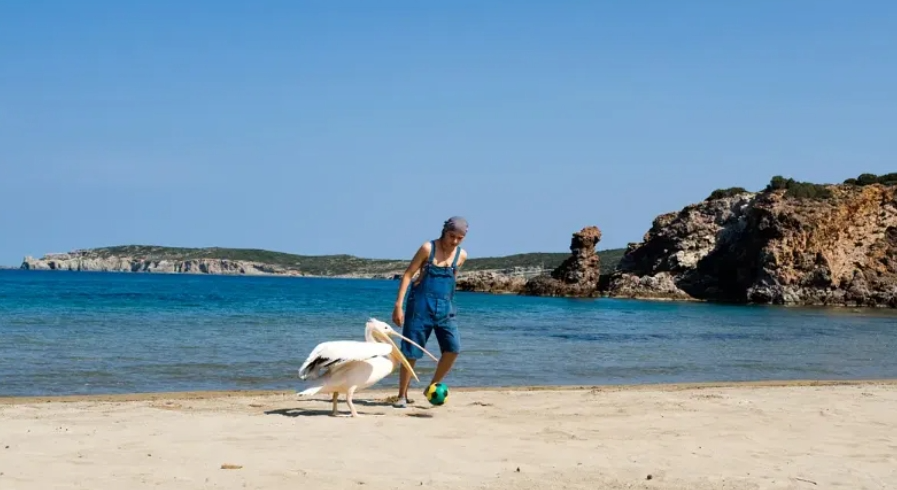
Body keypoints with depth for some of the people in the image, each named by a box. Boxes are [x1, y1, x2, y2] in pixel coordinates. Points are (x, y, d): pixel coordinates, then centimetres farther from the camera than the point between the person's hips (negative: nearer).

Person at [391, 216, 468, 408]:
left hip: (445, 307, 4)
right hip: (421, 305, -3)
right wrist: (398, 305, -12)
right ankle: (402, 396, 12)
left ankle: (432, 387, 9)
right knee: (411, 352, -1)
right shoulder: (428, 248, -8)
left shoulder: (461, 255, 3)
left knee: (453, 348, -11)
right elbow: (408, 275, -7)